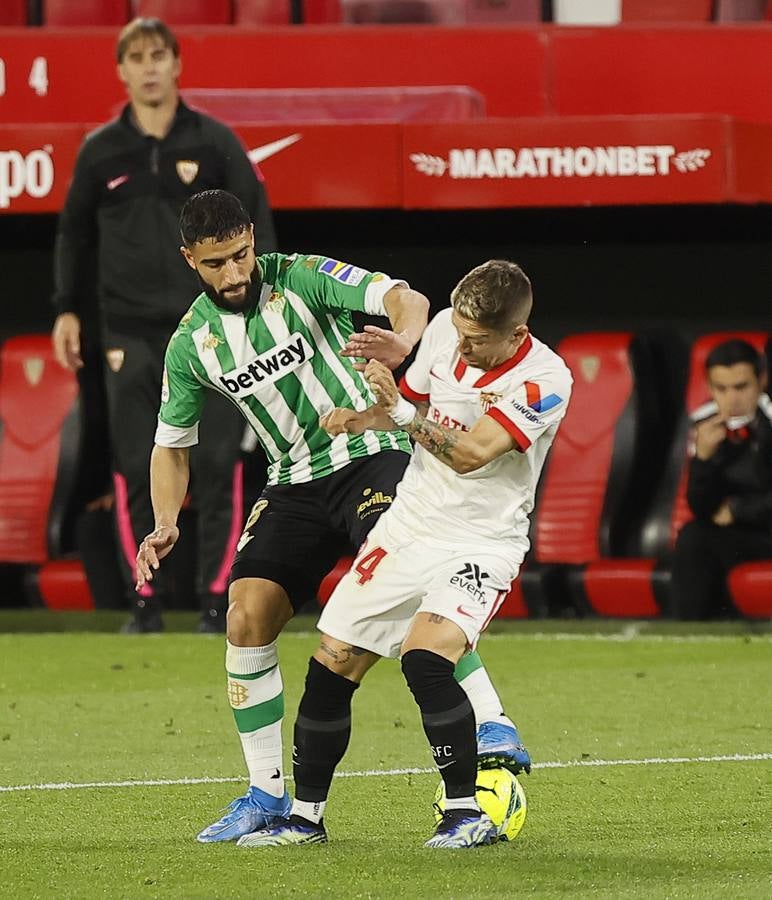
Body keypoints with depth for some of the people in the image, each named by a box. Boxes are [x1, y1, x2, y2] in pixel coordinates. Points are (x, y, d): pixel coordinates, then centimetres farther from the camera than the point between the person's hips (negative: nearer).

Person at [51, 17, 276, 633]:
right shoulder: (101, 151, 7)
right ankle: (146, 601, 5)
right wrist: (68, 308, 10)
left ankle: (217, 600, 0)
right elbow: (75, 232, 17)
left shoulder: (215, 142, 3)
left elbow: (257, 223, 6)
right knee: (136, 471, -2)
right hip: (131, 333, 1)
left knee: (218, 467, -5)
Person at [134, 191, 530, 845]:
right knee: (247, 615, -9)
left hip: (370, 455, -5)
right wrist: (165, 524, -4)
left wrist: (403, 340, -45)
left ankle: (496, 730, -31)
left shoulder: (302, 278, -9)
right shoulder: (191, 343, 4)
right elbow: (172, 445, 14)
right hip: (294, 486, 5)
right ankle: (267, 794, 2)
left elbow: (403, 298, -21)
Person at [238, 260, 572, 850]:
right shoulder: (445, 329, -1)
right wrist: (364, 419, -2)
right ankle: (306, 816, 17)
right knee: (330, 668, 2)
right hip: (406, 529, 6)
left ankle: (468, 812, -15)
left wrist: (399, 411, -29)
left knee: (425, 659, -28)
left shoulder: (544, 380, -21)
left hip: (481, 546, -6)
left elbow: (472, 452, -28)